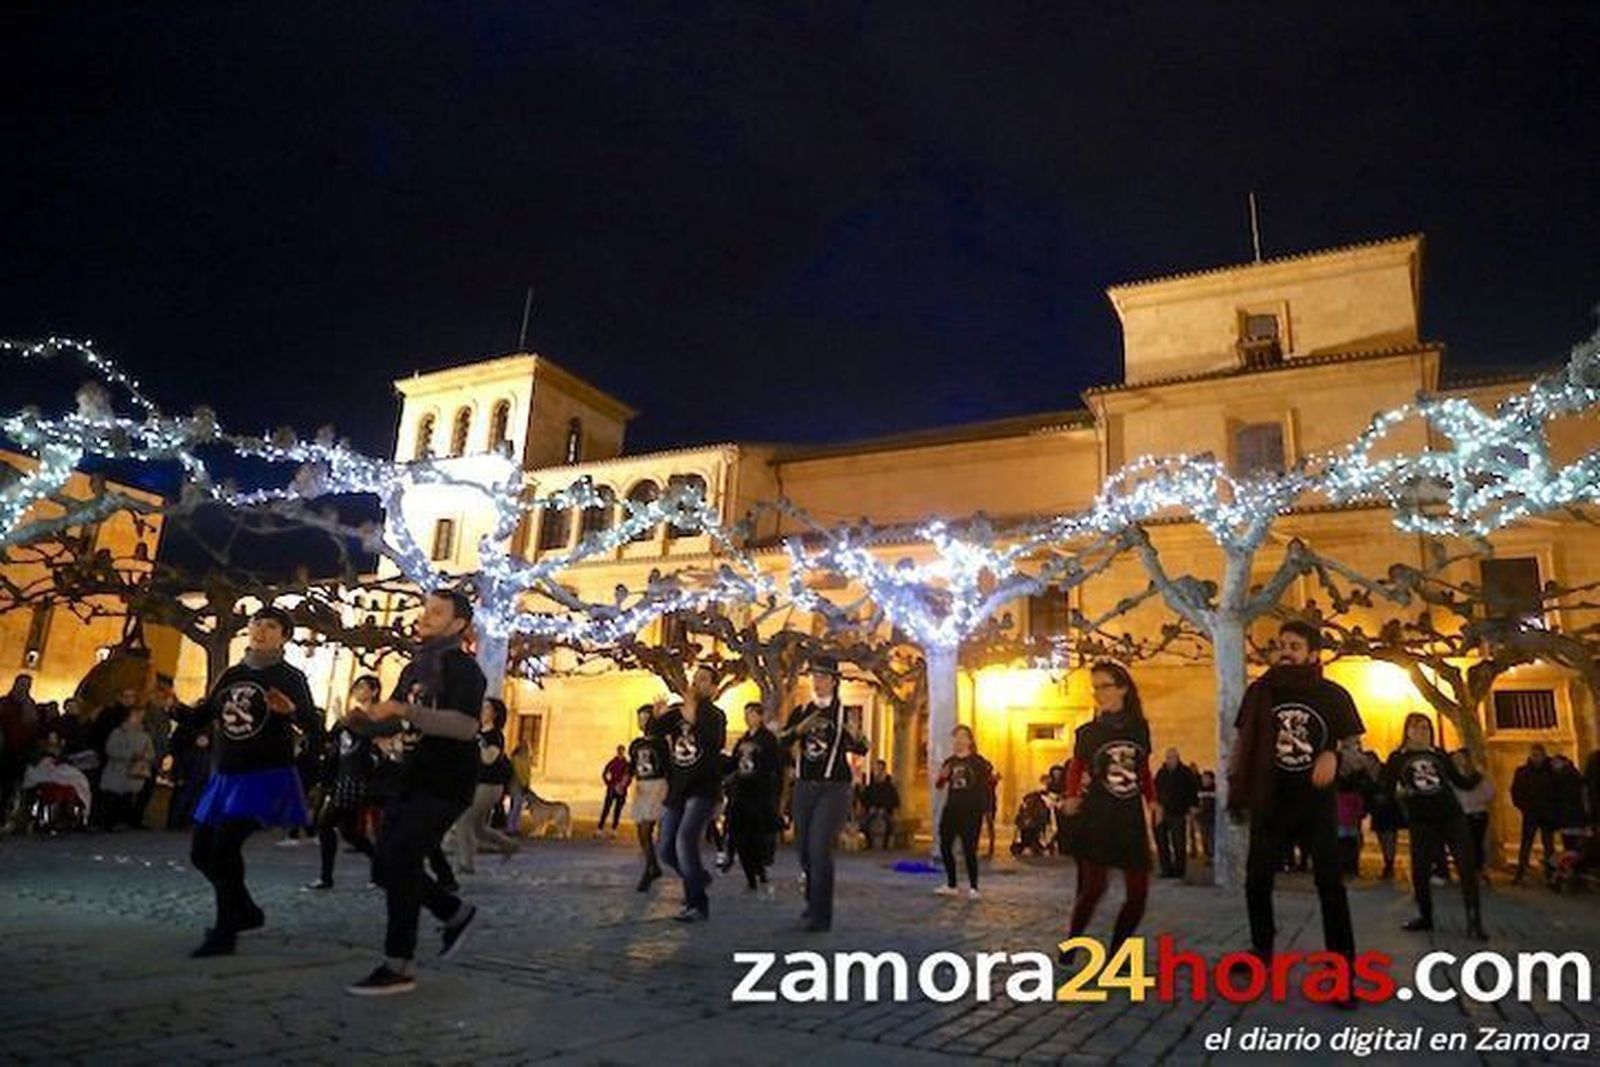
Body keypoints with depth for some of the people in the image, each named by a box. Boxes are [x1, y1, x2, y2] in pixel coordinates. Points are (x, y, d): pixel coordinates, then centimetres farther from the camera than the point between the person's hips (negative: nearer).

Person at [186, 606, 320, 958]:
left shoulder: (290, 678, -8)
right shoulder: (231, 674, 10)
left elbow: (314, 724, -17)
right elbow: (202, 717, 16)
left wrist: (292, 710, -38)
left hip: (266, 777, -7)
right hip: (224, 777, 7)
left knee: (225, 845, -17)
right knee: (201, 851, 11)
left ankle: (224, 932, -2)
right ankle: (246, 911, 32)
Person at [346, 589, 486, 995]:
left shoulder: (463, 668, -12)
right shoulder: (414, 667, 15)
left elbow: (466, 726, -26)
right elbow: (391, 722, 20)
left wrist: (404, 709, -30)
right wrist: (365, 720, -3)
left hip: (446, 784, -9)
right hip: (413, 779, 9)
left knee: (399, 862, -14)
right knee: (387, 866, 9)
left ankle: (398, 968, -5)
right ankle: (456, 913, 28)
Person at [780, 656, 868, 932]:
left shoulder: (844, 712, -2)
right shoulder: (801, 711, 8)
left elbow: (862, 749, -9)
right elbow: (782, 740, -3)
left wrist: (853, 733, -30)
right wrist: (800, 728, -21)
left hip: (833, 788, -4)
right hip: (804, 786, 5)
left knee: (820, 849, -13)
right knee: (804, 848, 10)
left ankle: (821, 915, -6)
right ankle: (813, 902, 31)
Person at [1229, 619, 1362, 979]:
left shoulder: (1333, 695, -2)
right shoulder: (1261, 690, 1)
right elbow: (1243, 742, 8)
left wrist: (1333, 756, -18)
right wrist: (1237, 787, -3)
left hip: (1317, 803, -2)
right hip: (1269, 801, 2)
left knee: (1330, 884, -4)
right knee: (1257, 880, 10)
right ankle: (1261, 952, 30)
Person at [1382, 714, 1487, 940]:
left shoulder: (1439, 754, 9)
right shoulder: (1397, 758, 2)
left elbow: (1460, 782, 12)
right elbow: (1386, 789, -2)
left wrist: (1477, 775, -6)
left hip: (1452, 816, 1)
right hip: (1421, 822, -1)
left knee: (1466, 866, -7)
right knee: (1419, 871, 1)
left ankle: (1474, 922, -1)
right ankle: (1425, 917, 21)